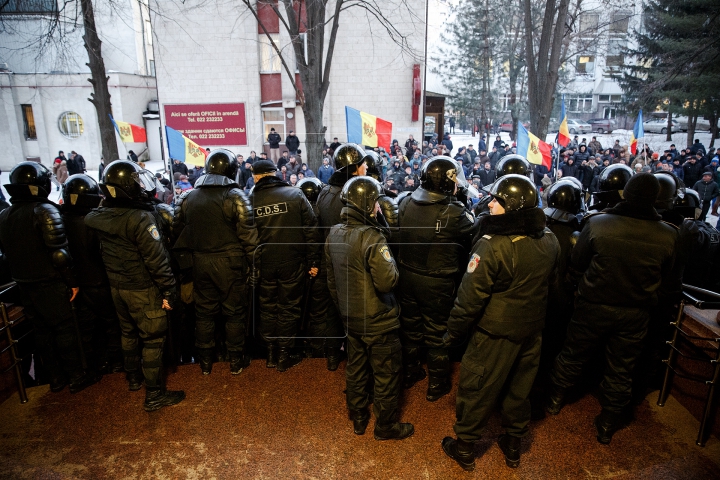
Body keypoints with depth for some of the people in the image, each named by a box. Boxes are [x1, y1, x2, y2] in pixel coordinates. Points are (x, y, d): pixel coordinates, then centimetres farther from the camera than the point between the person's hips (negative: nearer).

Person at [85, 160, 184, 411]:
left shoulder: (99, 216, -2)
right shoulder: (141, 218, -25)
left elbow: (106, 254, 11)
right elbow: (156, 260, -23)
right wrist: (168, 291, -18)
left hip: (117, 286, 8)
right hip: (143, 289, -7)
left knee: (128, 333, 24)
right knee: (153, 339, 4)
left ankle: (133, 376, 42)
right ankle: (154, 394, 12)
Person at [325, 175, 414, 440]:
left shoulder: (334, 234, -1)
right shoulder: (371, 238, -26)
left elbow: (331, 280, 9)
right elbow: (387, 281, -29)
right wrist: (390, 260, -11)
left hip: (351, 316, 8)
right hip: (377, 320, -7)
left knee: (355, 369, 22)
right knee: (386, 374, 12)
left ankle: (358, 419, 40)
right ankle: (386, 426, 30)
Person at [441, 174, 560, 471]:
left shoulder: (494, 245, -27)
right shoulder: (549, 241, -4)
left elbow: (471, 296, -23)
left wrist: (454, 331, -10)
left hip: (496, 331, -6)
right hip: (532, 329, 7)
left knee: (478, 388, 12)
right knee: (519, 387, 22)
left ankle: (464, 448, 30)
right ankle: (513, 445, 42)